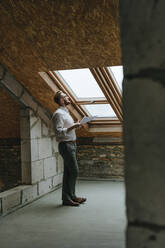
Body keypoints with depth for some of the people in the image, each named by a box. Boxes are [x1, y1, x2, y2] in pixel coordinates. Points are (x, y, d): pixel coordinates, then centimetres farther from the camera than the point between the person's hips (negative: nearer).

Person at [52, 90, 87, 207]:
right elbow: (58, 131, -21)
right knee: (74, 171, -9)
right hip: (66, 145, -10)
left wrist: (76, 125, 14)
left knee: (68, 172, 10)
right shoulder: (58, 113, -12)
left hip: (71, 144, 10)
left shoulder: (66, 112, 19)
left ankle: (67, 197, 14)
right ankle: (71, 196, 0)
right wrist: (73, 126, -21)